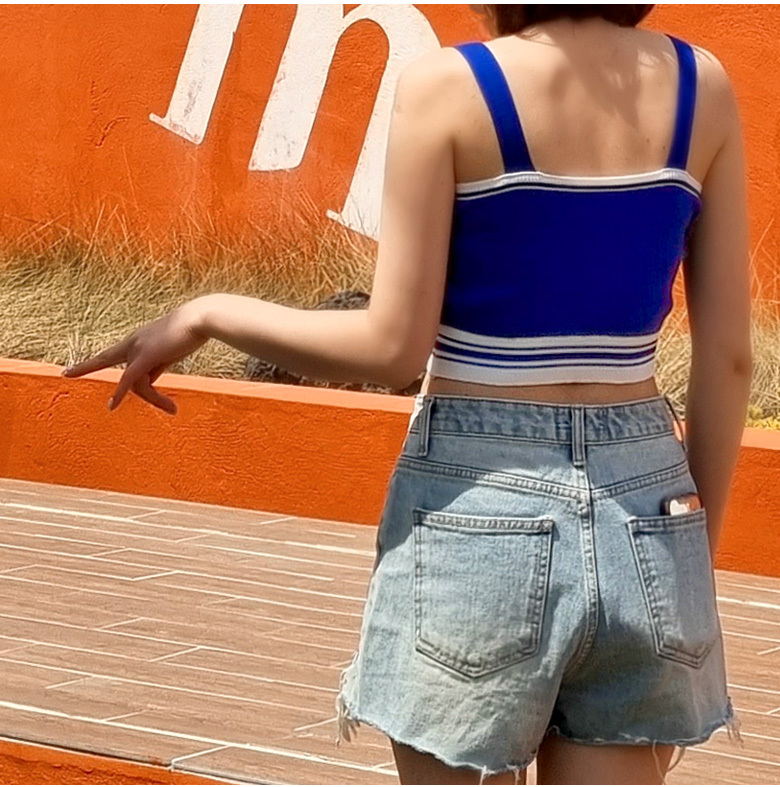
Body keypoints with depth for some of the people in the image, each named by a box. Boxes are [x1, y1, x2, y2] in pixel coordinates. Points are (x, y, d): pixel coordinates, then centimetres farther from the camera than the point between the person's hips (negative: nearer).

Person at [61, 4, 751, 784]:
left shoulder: (448, 88, -11)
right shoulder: (703, 85, 0)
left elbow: (393, 346, -10)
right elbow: (728, 359, 3)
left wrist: (209, 315, 4)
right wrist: (697, 540, 13)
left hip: (480, 506, -3)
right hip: (645, 508, 4)